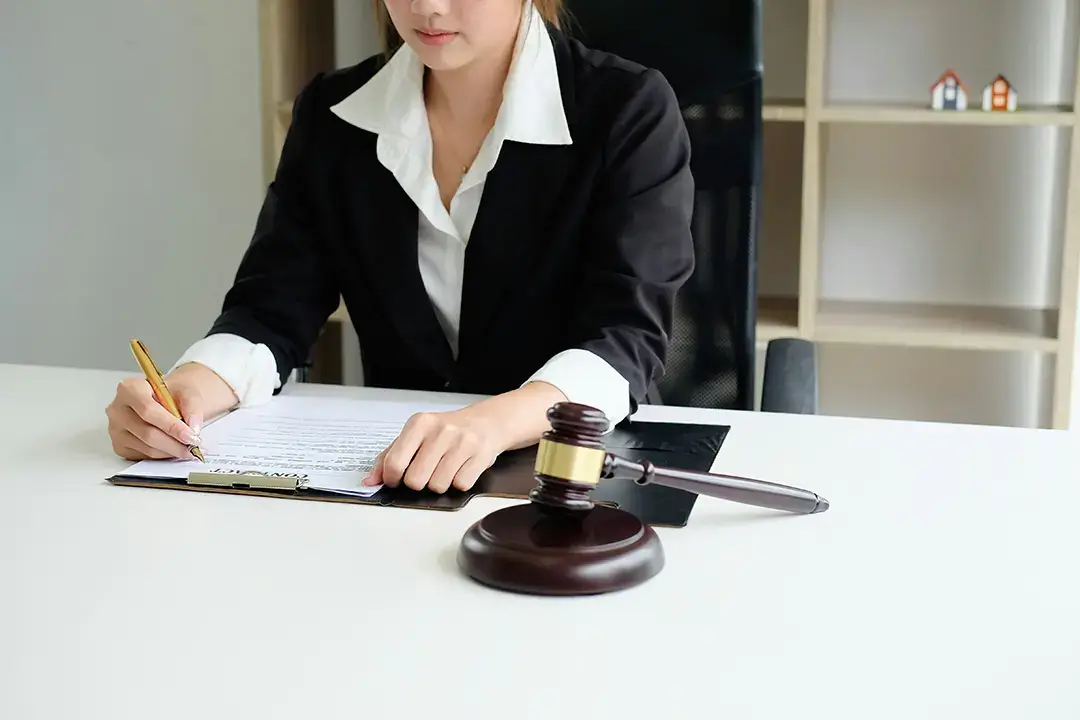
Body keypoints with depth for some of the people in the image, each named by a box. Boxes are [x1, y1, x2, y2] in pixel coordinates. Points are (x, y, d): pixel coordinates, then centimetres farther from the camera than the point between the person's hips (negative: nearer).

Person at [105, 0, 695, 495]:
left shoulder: (629, 111, -9)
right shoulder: (332, 115, 3)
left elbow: (629, 331, -19)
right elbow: (275, 307, -1)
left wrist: (494, 421, -39)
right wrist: (190, 386, -25)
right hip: (391, 480, 3)